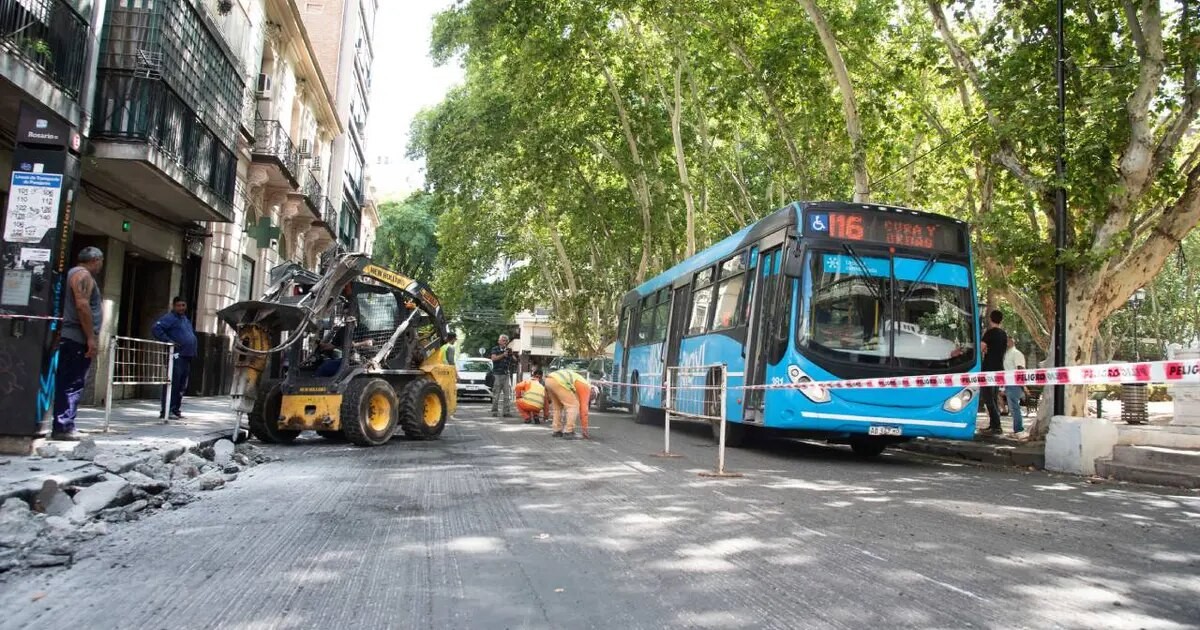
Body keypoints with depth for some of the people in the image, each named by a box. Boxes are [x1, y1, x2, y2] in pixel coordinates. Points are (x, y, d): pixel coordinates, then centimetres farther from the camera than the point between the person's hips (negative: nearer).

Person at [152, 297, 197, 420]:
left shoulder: (186, 319, 21)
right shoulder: (170, 318, -6)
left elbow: (191, 334, 33)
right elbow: (156, 328, -20)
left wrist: (193, 351, 19)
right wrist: (168, 341, -23)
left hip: (187, 357, 9)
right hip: (176, 356, -9)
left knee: (181, 386, 12)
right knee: (172, 384, -11)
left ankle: (175, 409, 18)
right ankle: (166, 411, -9)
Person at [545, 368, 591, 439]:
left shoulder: (579, 385, 36)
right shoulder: (586, 387, 13)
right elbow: (583, 409, 9)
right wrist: (585, 430, 13)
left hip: (549, 380, 9)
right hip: (558, 382, -9)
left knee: (558, 407, 26)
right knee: (573, 406, 2)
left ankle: (557, 431, 22)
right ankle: (568, 432, -2)